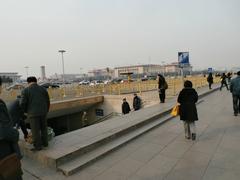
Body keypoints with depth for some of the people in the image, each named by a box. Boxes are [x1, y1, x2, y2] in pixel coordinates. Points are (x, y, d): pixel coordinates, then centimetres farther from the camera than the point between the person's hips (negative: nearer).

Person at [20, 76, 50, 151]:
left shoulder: (25, 90, -7)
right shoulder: (43, 89, 4)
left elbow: (23, 103, -8)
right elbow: (47, 101, 6)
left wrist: (26, 111, 12)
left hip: (33, 113, -4)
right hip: (43, 112, 4)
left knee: (35, 130, 5)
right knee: (43, 128, 17)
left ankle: (38, 146, 12)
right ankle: (45, 142, 26)